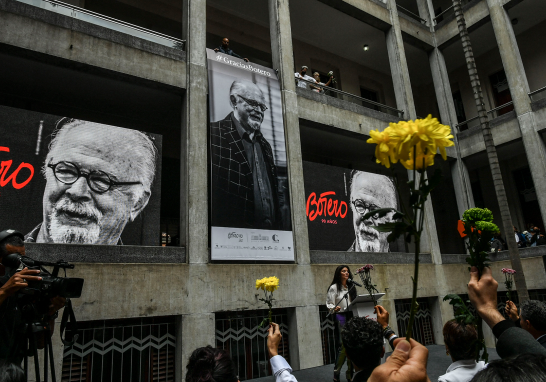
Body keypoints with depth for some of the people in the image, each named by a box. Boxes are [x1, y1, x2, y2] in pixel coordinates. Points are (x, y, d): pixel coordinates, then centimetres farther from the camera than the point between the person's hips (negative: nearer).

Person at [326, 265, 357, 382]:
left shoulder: (351, 287, 15)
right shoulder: (334, 287, -2)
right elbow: (329, 303, -6)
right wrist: (334, 308, -26)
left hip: (351, 316, 5)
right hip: (341, 316, -5)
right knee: (345, 344, -11)